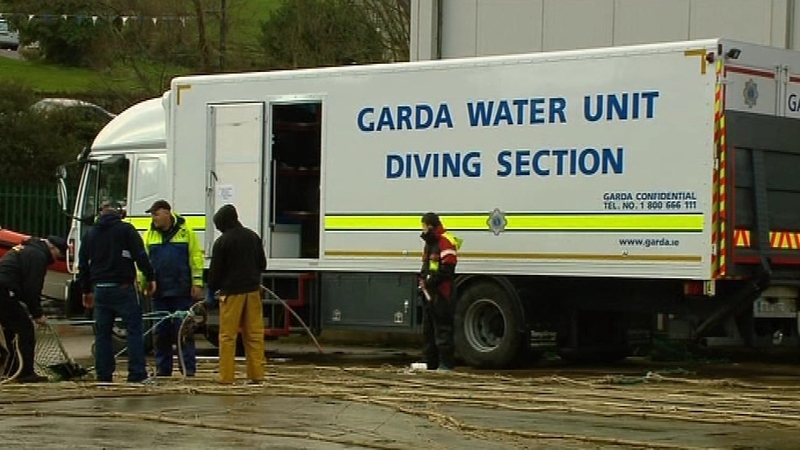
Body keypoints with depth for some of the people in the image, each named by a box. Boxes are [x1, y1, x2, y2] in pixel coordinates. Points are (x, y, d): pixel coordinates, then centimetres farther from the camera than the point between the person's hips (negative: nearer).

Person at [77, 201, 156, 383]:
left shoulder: (91, 233, 14)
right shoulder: (126, 230, -2)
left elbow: (83, 264, 17)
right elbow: (140, 256, -9)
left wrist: (86, 290, 25)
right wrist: (150, 278, 0)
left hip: (100, 288, 5)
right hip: (123, 287, -5)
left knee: (102, 333, 9)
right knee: (134, 329, -3)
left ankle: (103, 375, 7)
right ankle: (137, 374, -10)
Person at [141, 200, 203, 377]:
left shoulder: (185, 232, 1)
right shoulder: (150, 235, 9)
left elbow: (196, 258, 0)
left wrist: (197, 282, -5)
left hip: (182, 291, -3)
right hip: (159, 292, 3)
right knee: (161, 332, 6)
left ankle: (188, 368, 0)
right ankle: (163, 368, 13)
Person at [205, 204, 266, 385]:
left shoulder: (222, 242, -8)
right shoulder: (253, 237, 10)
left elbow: (215, 270, -5)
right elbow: (262, 264, 18)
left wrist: (210, 293, 5)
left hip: (232, 292, -5)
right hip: (252, 290, 5)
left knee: (227, 336, 0)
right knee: (254, 334, 8)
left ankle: (226, 376, -2)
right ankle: (257, 374, 6)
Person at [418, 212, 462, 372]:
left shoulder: (446, 242, -13)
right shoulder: (429, 243, 20)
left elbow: (447, 269, -20)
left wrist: (431, 280, -17)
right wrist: (422, 280, 12)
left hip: (441, 294, -11)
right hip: (429, 293, 11)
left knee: (442, 329, -9)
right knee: (428, 329, 14)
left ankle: (446, 363, -8)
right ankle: (431, 363, 21)